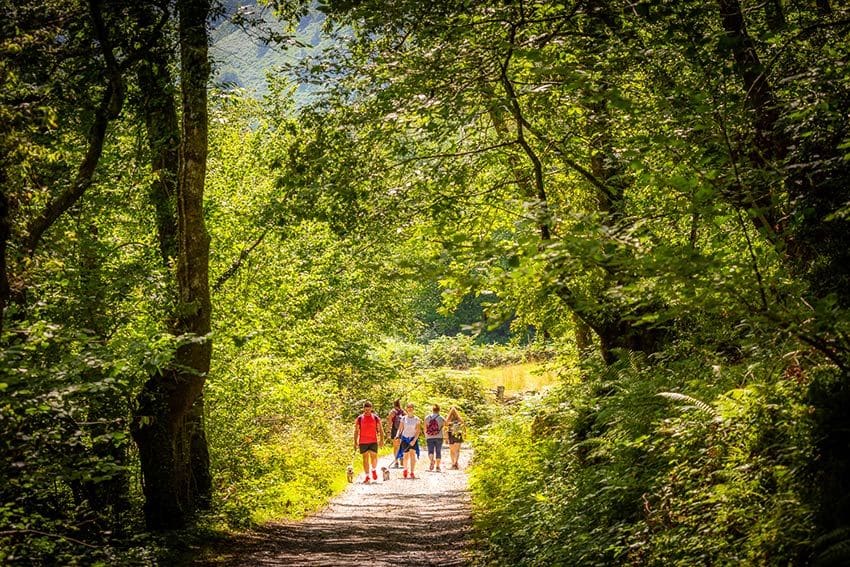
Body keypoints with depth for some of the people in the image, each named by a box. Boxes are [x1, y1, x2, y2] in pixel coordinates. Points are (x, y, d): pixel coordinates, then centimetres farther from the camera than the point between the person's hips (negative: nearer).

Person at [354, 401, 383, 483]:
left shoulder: (376, 418, 4)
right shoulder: (359, 419, 3)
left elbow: (380, 429, 7)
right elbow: (356, 431, 7)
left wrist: (381, 439, -4)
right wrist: (355, 442, 1)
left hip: (373, 441, 0)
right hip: (363, 442, 0)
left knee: (374, 457, -6)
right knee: (365, 458, 2)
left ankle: (374, 470, 24)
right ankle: (367, 476, 7)